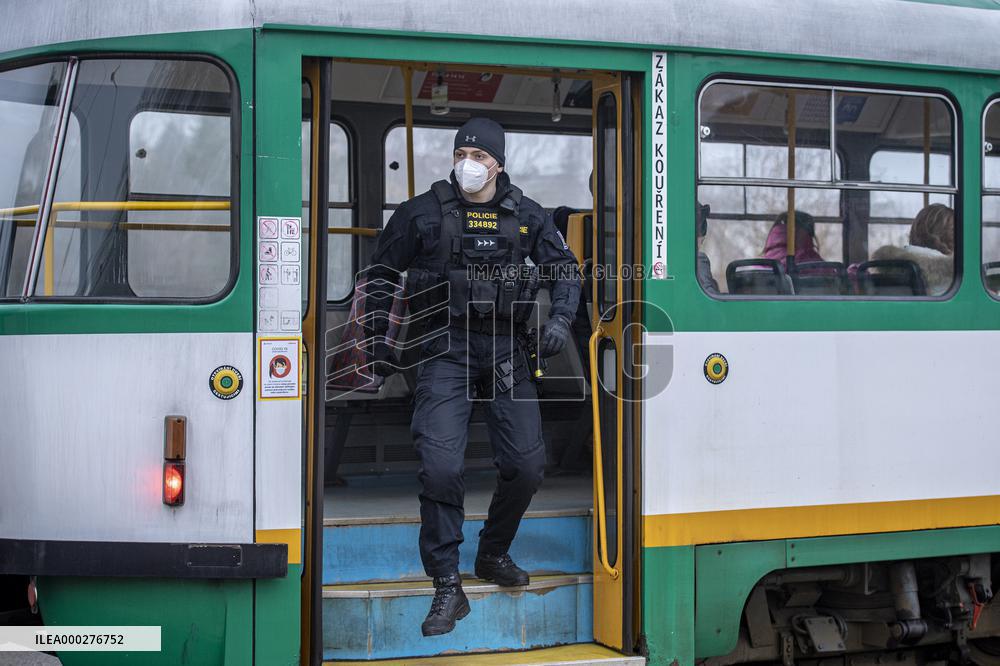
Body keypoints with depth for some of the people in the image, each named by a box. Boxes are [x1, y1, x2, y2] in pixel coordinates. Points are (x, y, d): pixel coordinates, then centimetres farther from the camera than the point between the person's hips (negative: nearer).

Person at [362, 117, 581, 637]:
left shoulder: (526, 217, 7)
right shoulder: (424, 213, 1)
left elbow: (565, 268, 18)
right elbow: (381, 272, 11)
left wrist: (560, 320, 2)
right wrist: (379, 340, 9)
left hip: (505, 349, 3)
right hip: (445, 350, -3)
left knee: (527, 464, 2)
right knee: (440, 465, -15)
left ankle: (493, 554, 28)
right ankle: (447, 589, -7)